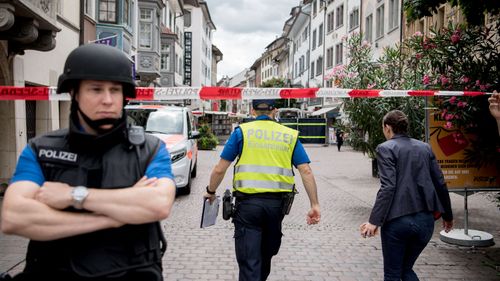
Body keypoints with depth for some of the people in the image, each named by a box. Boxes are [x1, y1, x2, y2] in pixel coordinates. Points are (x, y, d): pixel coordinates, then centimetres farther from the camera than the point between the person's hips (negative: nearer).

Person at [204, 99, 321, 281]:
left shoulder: (242, 131, 3)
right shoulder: (290, 135, 8)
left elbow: (220, 169, 1)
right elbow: (306, 171, 0)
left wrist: (210, 192, 16)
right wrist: (315, 204, 4)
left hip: (248, 202, -3)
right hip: (277, 203, 3)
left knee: (249, 260, 3)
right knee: (266, 253, 24)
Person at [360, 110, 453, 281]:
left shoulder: (386, 149, -7)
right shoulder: (425, 147, 8)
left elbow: (388, 187, -17)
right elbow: (440, 184, 9)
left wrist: (374, 221, -17)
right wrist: (447, 216, 20)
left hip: (397, 220, -5)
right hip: (425, 220, 6)